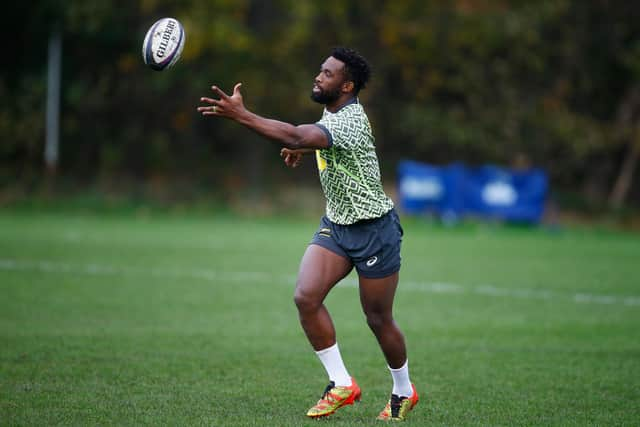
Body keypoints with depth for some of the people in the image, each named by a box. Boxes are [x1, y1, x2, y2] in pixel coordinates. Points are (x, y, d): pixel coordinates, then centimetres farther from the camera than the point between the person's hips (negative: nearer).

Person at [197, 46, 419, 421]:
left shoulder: (350, 121, -25)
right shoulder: (335, 111, 3)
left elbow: (295, 136, -42)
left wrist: (240, 115, -47)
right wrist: (304, 147, 16)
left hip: (374, 229, -8)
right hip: (336, 223, 8)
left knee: (379, 320, 3)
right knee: (306, 296, -13)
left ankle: (404, 391, 28)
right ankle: (341, 385, -2)